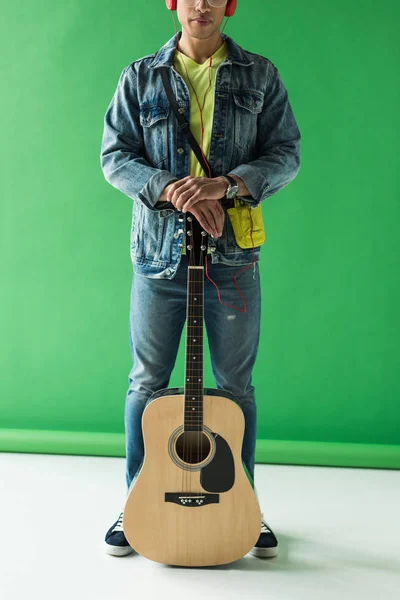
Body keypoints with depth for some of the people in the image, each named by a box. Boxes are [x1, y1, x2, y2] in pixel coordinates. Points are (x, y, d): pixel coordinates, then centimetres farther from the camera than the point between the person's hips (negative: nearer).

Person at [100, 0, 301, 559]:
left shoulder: (260, 75, 7)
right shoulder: (140, 78, 7)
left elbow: (286, 153, 0)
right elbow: (114, 156, 1)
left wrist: (226, 183, -18)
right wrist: (171, 189, -17)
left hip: (233, 252, 0)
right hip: (160, 250, 0)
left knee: (236, 384, 9)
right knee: (147, 382, 7)